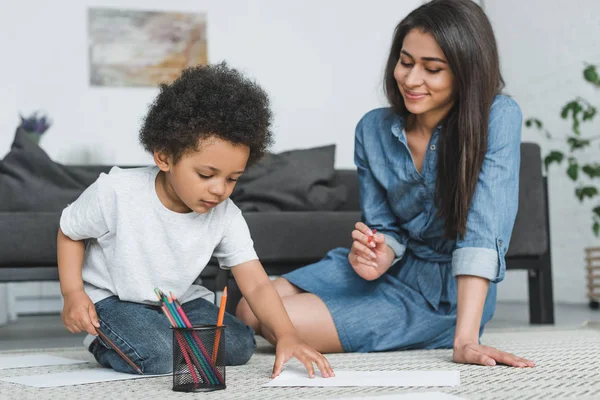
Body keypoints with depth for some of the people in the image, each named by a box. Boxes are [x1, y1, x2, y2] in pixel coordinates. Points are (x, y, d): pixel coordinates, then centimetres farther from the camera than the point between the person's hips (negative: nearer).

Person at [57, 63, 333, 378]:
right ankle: (106, 343, 1)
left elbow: (256, 284, -18)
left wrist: (286, 335, -34)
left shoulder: (226, 217, -15)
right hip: (113, 299, -5)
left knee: (239, 346, -13)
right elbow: (69, 231, -6)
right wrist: (73, 294, -17)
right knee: (156, 356, -31)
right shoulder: (115, 193, -24)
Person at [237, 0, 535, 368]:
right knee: (251, 311, -4)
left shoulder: (498, 118, -20)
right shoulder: (373, 129, -4)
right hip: (396, 266, 6)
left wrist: (465, 340, -37)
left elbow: (483, 231, -29)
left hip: (447, 294, -5)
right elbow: (385, 228, 2)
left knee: (282, 324, -18)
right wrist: (379, 256, -23)